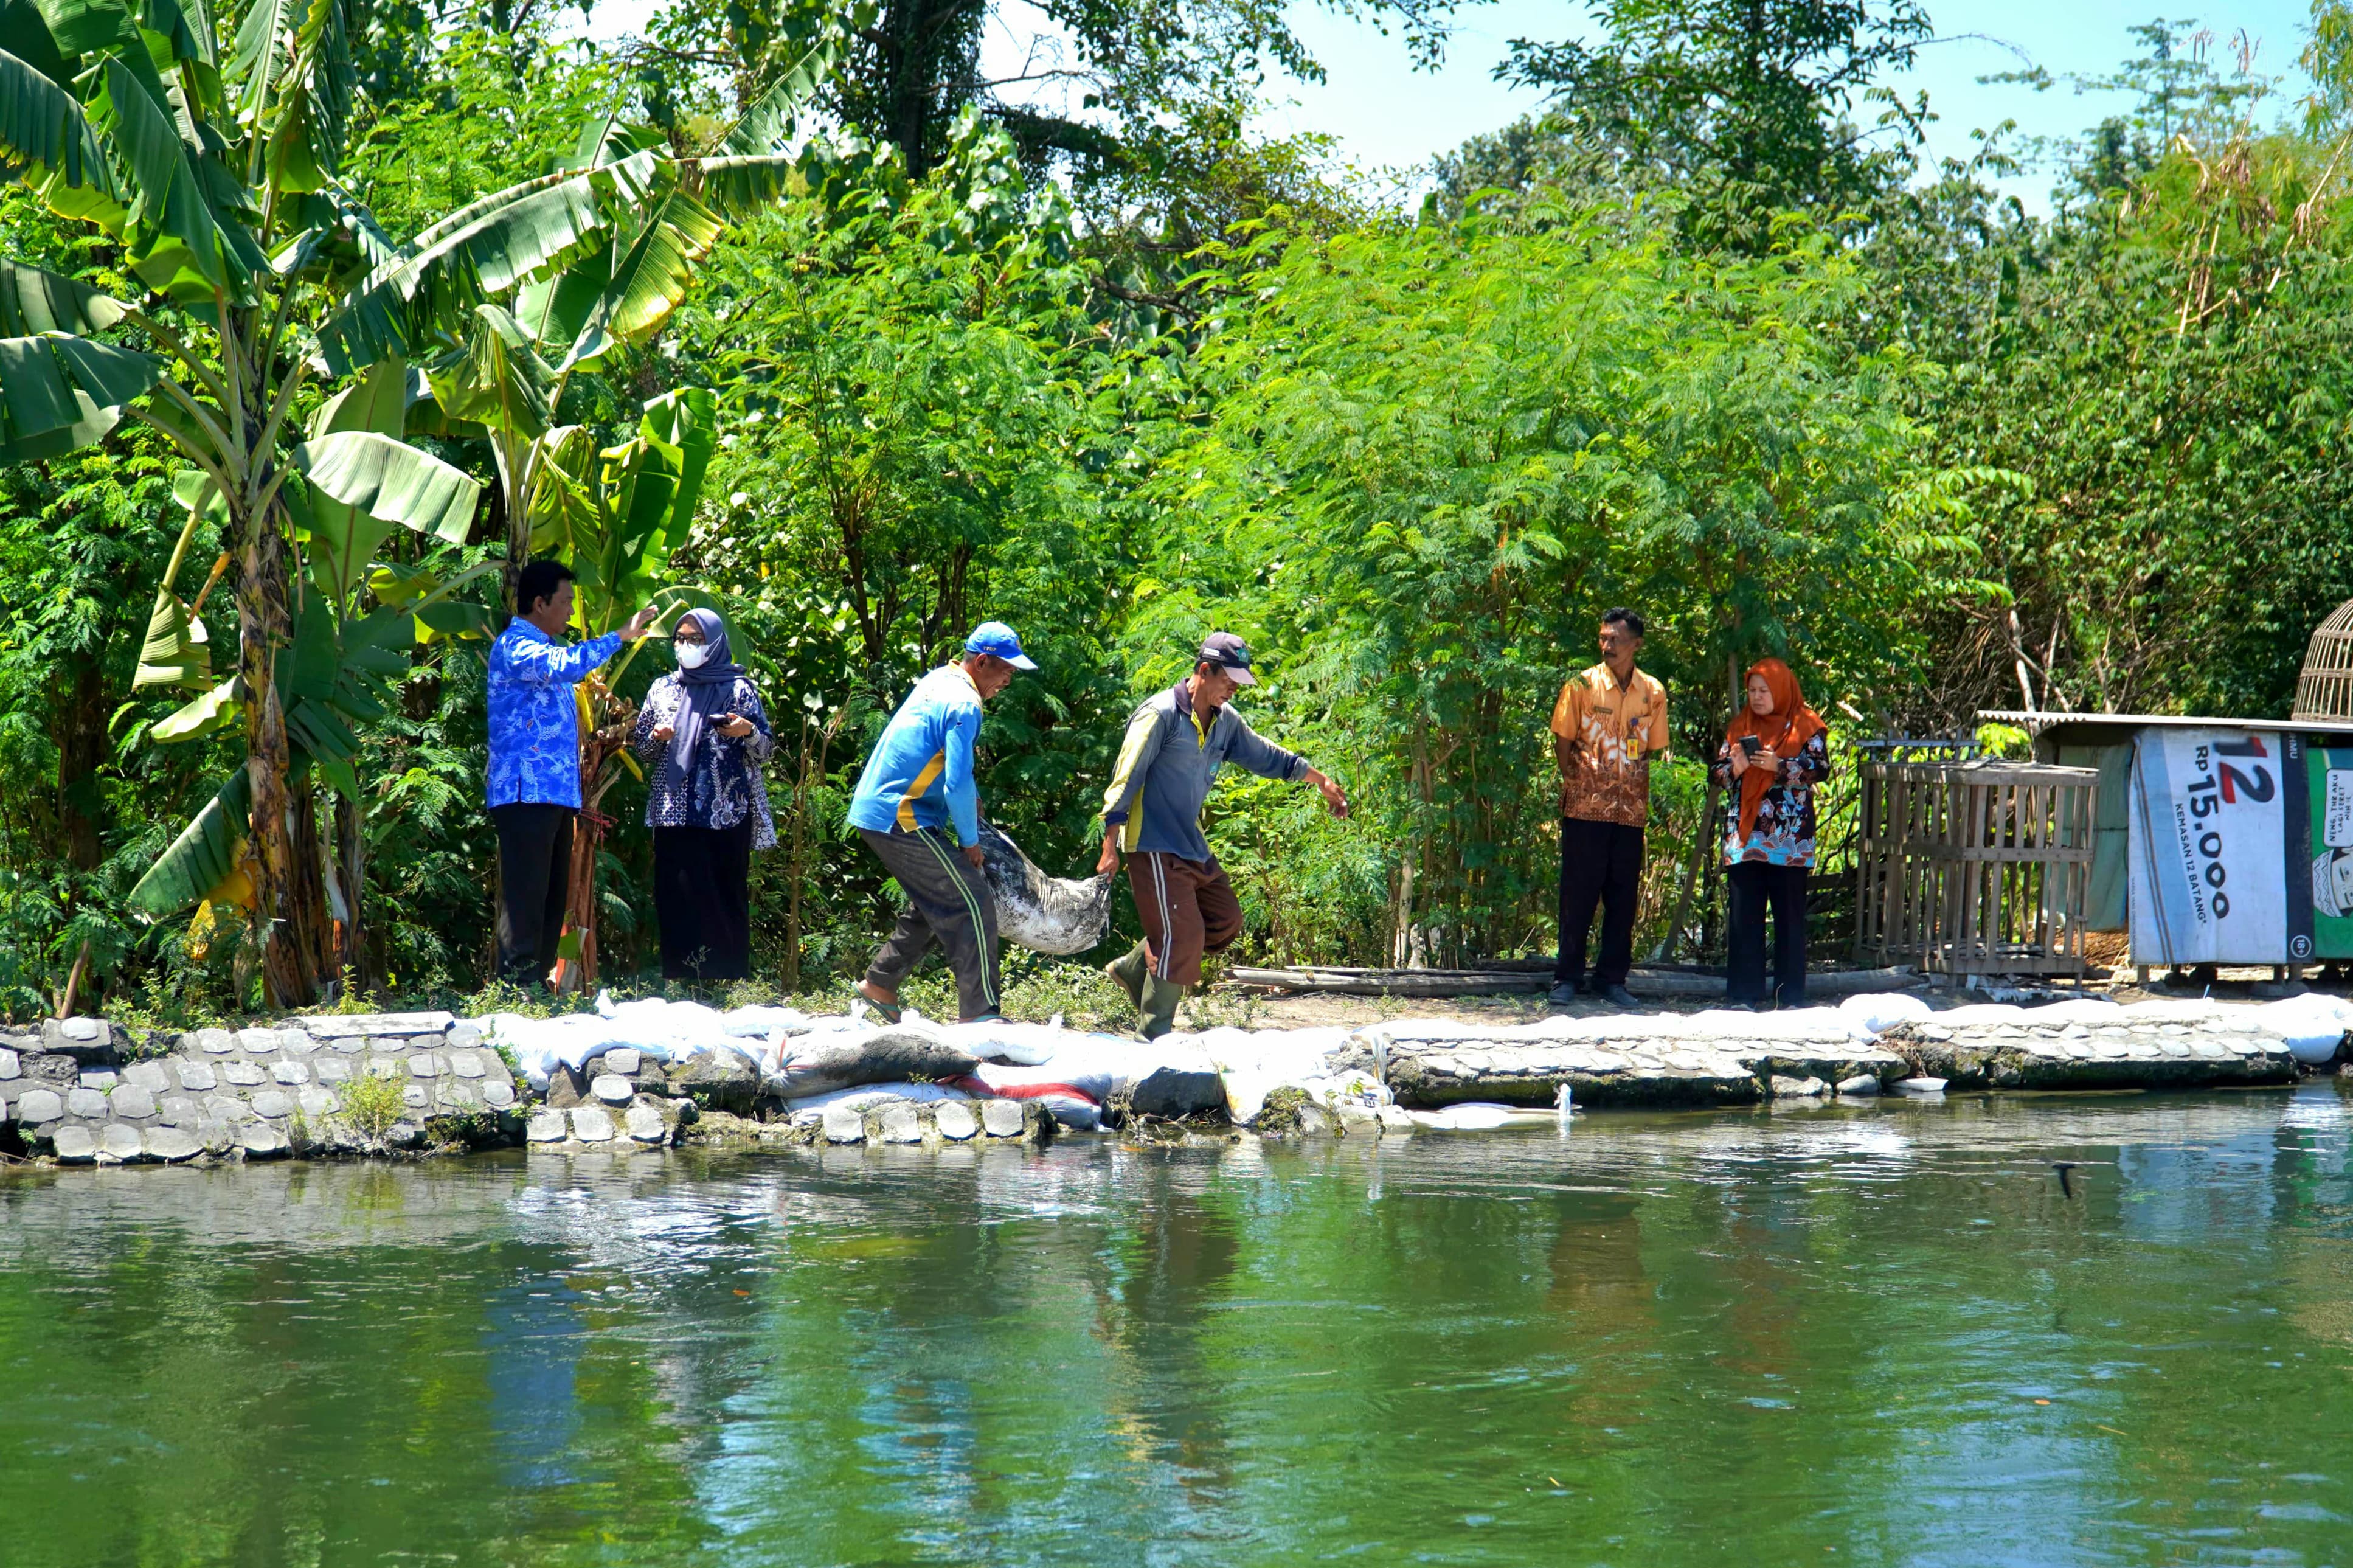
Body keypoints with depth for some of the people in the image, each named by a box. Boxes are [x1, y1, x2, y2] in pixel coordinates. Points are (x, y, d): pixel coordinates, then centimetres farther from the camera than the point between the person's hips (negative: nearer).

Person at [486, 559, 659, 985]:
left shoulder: (546, 648, 24)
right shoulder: (513, 646, -9)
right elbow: (564, 665, -29)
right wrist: (620, 636, -25)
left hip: (556, 794, 10)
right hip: (526, 793, -10)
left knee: (552, 900, 10)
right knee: (525, 900, -13)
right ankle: (518, 993, -15)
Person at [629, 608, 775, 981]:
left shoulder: (737, 689, 6)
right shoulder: (663, 689, 15)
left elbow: (765, 749, 3)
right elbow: (640, 750, 18)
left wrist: (748, 731, -18)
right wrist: (656, 737, -3)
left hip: (725, 813, -3)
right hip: (674, 813, 3)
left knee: (725, 897, -6)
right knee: (676, 896, -3)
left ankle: (728, 981, -4)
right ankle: (679, 987, -1)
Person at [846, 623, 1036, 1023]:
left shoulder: (938, 680, 13)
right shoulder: (964, 705, -17)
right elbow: (957, 785, -21)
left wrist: (970, 797, 21)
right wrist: (971, 841, -8)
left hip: (872, 812, 10)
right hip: (902, 822, -10)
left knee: (933, 905, 22)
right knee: (972, 904, -9)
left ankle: (879, 984, 27)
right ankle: (980, 1013, -11)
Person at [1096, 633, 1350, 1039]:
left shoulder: (1224, 720, 9)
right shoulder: (1160, 714, -15)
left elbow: (1266, 757, 24)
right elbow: (1125, 780, -16)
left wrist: (1321, 781, 24)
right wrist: (1110, 847, -21)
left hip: (1193, 846, 9)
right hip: (1155, 847, -9)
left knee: (1225, 921, 12)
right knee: (1182, 936, -12)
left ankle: (1135, 968, 22)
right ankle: (1153, 1036, -3)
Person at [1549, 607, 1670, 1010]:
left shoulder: (1653, 693, 7)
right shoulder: (1582, 685, -2)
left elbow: (1653, 750, 13)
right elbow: (1563, 742, 1)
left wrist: (1643, 792, 3)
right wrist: (1574, 784, -4)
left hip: (1631, 810, 3)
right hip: (1585, 807, -3)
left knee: (1623, 897, 5)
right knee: (1578, 894, -1)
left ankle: (1612, 979, 13)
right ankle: (1568, 977, 6)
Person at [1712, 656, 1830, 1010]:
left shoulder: (1805, 726, 3)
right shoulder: (1740, 727, 14)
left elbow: (1821, 768, -8)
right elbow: (1717, 772, 12)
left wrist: (1779, 766, -20)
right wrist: (1735, 767, -10)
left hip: (1788, 835, -3)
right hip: (1745, 834, 3)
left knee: (1789, 912, -1)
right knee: (1745, 912, 0)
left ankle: (1790, 992, 3)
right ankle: (1748, 991, 2)